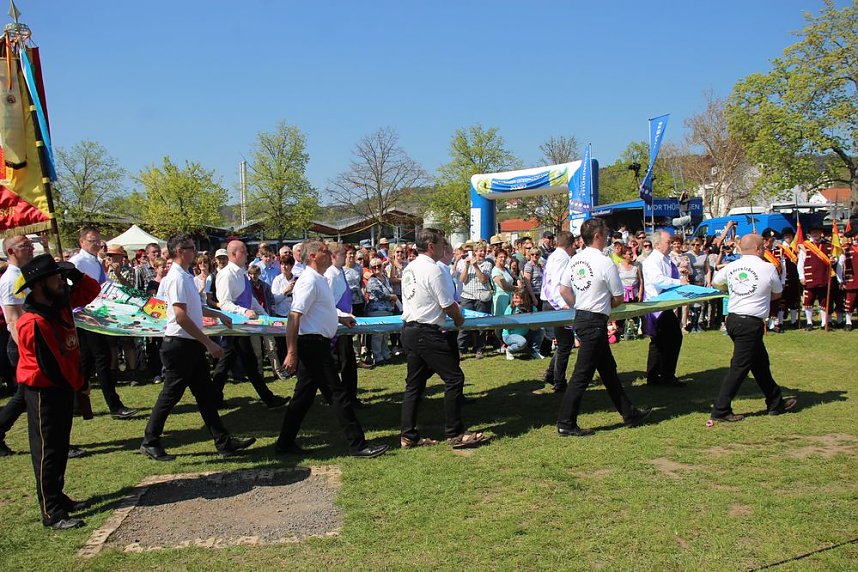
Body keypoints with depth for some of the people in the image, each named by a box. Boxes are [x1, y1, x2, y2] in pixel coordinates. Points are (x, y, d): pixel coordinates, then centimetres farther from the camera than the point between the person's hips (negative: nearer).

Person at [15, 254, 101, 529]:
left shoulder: (60, 302, -1)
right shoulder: (33, 323, -26)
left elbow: (91, 291, 12)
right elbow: (51, 365, -23)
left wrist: (74, 274, -8)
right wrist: (80, 385, -9)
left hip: (64, 385, 9)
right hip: (44, 391, -9)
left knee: (60, 447, 18)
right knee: (48, 450, -1)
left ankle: (57, 496, 31)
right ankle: (52, 513, 6)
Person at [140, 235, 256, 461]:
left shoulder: (186, 276, 12)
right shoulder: (177, 278, -17)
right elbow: (181, 316, -24)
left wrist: (219, 315, 36)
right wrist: (208, 343, -22)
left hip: (192, 346, 10)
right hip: (180, 345, -10)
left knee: (205, 395, 10)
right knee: (170, 395, 1)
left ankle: (223, 442, 14)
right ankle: (150, 443, 16)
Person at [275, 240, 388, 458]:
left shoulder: (319, 279, 15)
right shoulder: (309, 281, -16)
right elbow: (294, 317, -22)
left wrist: (340, 318, 20)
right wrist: (292, 353, -26)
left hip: (317, 344, 10)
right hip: (313, 344, -10)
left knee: (304, 395, 15)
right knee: (337, 394, -5)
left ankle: (285, 443, 23)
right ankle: (357, 445, 2)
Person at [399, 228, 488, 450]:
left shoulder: (409, 269, 12)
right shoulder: (433, 270, -15)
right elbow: (448, 305, -13)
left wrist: (453, 310, 23)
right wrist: (459, 319, 7)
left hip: (409, 330, 9)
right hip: (427, 333, -9)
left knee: (414, 384, 13)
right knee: (454, 378, -2)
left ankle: (408, 436, 16)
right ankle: (455, 434, 3)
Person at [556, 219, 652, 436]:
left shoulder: (575, 259, 5)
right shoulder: (605, 262, -16)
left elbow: (563, 290, 7)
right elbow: (618, 299, -9)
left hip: (581, 318, 9)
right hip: (596, 321, -9)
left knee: (608, 368, 18)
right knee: (582, 375, -3)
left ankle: (629, 413, 30)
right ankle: (565, 424, 3)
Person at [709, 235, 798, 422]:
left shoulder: (730, 267, 4)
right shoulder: (768, 268, -7)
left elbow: (715, 283, 23)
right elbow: (777, 293, 9)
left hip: (732, 319, 7)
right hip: (751, 323, -7)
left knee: (760, 362, 20)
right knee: (739, 368, -3)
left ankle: (776, 403, 33)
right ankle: (720, 411, -1)